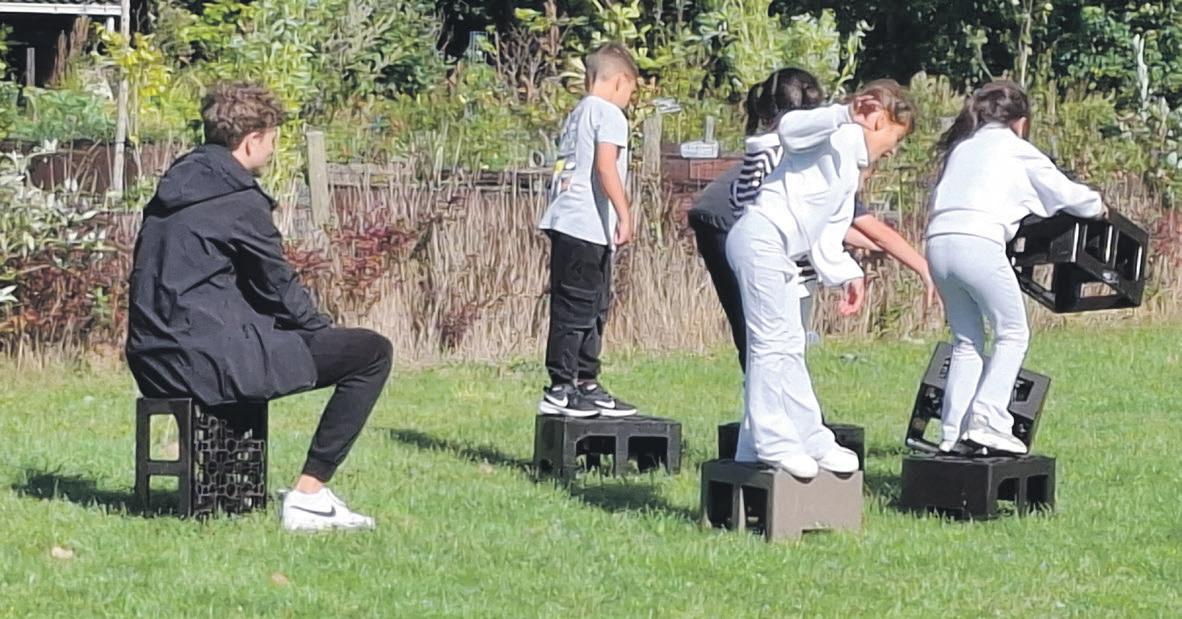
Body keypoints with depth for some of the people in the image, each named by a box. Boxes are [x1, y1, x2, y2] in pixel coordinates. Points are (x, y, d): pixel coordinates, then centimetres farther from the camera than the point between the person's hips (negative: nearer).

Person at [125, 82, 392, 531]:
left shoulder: (174, 187, 16)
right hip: (208, 363, -10)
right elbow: (279, 288, -4)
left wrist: (314, 329, 24)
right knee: (372, 352, -5)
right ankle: (308, 496, -6)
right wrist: (323, 329, 15)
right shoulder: (240, 202, -11)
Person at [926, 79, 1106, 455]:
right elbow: (1064, 192, 18)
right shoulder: (1017, 150, 11)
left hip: (938, 240, 6)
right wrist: (1097, 206, 39)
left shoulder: (961, 147, 26)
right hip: (979, 242, -6)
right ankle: (987, 421, -8)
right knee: (1012, 333, 5)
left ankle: (953, 433, 8)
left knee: (966, 341, 15)